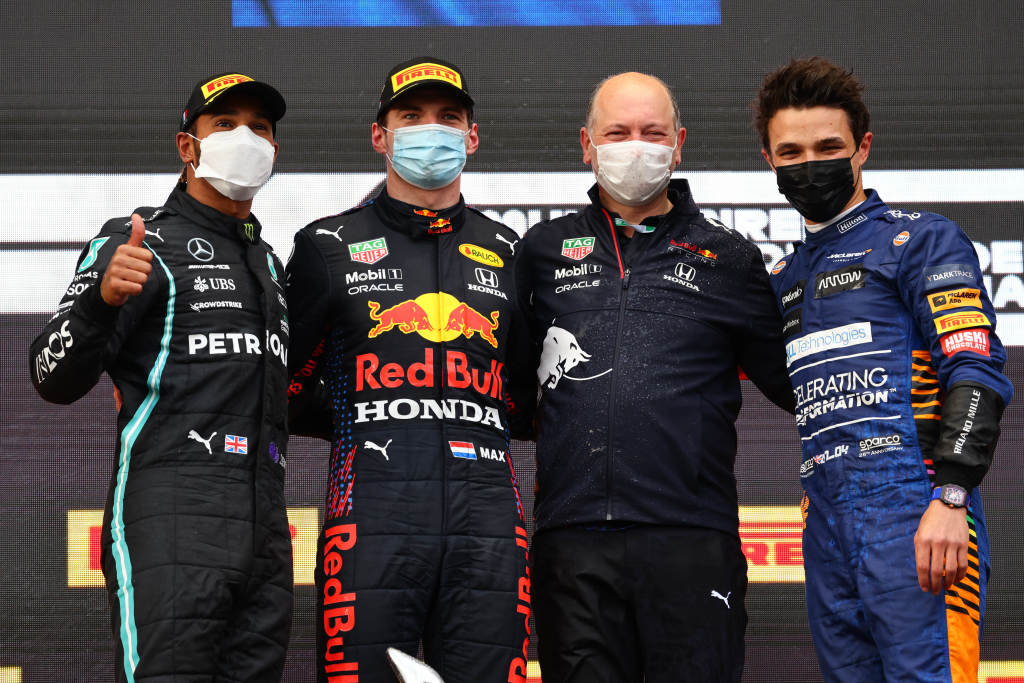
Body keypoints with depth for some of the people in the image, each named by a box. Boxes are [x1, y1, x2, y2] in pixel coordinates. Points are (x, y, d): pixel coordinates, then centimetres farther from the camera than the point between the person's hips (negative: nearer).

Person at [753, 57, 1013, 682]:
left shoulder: (921, 241, 3)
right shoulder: (785, 280, 25)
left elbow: (977, 372, -8)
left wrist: (950, 498, -19)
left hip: (915, 516, -7)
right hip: (828, 531, 7)